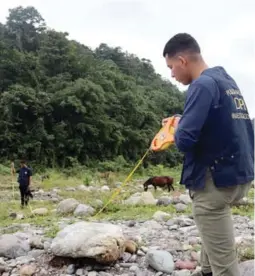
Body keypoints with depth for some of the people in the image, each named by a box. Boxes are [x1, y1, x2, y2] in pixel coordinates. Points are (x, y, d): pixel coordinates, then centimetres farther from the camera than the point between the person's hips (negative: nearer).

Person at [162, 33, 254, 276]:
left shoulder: (203, 85, -16)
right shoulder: (227, 80, 12)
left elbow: (184, 140, -23)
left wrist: (179, 129, -1)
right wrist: (182, 122, 13)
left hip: (215, 179, -10)